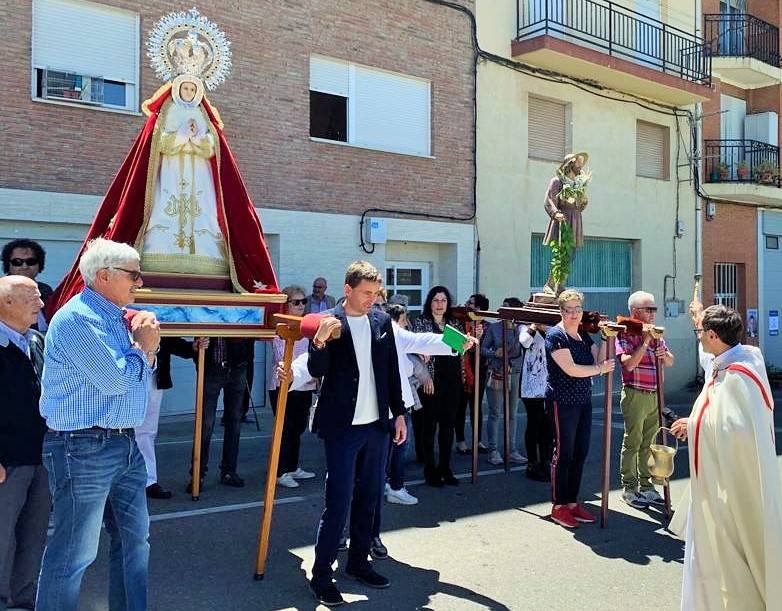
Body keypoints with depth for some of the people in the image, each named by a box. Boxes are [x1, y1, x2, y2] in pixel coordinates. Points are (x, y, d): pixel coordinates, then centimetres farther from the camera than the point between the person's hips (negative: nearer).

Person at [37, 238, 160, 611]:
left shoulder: (117, 317, 13)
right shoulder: (76, 318, -16)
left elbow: (142, 374, 16)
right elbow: (114, 380, -22)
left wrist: (148, 344, -2)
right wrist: (142, 346, -6)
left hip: (124, 444, 10)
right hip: (84, 449, -9)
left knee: (134, 537, 17)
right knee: (73, 553, 0)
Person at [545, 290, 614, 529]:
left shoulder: (584, 335, 13)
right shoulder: (556, 335, -11)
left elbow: (599, 360, 6)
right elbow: (571, 369, -19)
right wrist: (600, 369, -12)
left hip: (583, 401, 8)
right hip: (563, 402, -8)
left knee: (580, 454, 11)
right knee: (563, 454, -1)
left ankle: (572, 502, 23)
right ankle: (558, 507, 10)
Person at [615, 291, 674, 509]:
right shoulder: (625, 333, -7)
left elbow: (670, 362, 17)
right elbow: (628, 363, -19)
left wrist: (665, 356, -5)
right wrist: (645, 342, -20)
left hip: (655, 394, 6)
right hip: (635, 394, -6)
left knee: (649, 442, 12)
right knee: (632, 442, 0)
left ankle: (646, 486, 21)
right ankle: (629, 489, 8)